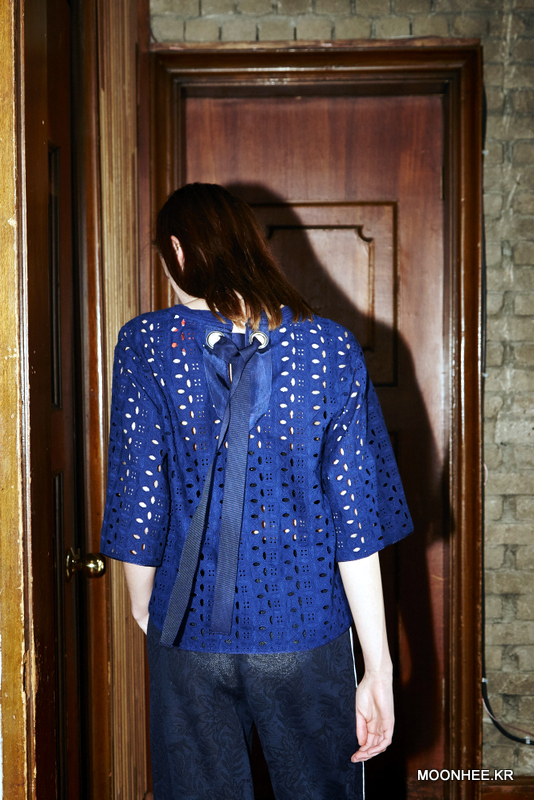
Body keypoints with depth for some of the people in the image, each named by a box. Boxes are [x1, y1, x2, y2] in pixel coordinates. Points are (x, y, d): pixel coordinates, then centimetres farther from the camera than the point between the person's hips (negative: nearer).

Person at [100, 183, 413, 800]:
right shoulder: (332, 347, -6)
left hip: (189, 635, 0)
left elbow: (138, 504, -5)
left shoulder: (145, 344, -8)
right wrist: (377, 670, -2)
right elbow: (356, 522, -7)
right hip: (308, 633, 1)